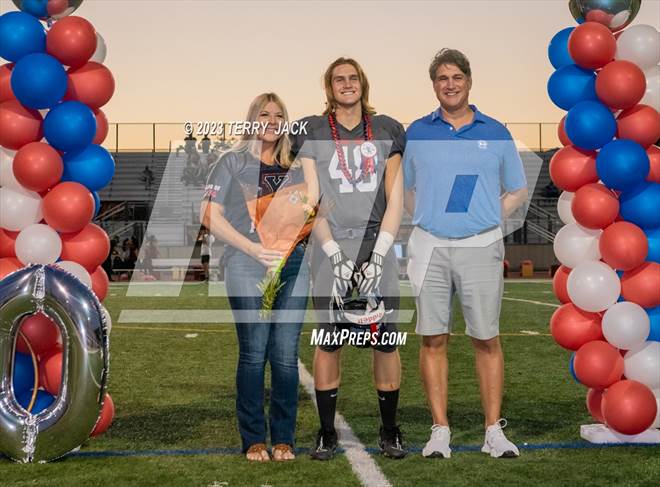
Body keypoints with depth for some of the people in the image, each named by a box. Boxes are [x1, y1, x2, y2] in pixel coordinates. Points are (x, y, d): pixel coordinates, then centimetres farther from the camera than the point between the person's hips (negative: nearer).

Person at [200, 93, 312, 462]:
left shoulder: (296, 168, 19)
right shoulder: (233, 162, 9)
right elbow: (211, 216, 1)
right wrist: (253, 249, -8)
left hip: (293, 265, 3)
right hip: (248, 267, -3)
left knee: (286, 355, 1)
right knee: (253, 354, -2)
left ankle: (284, 439, 10)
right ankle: (254, 440, 8)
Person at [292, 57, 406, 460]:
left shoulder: (386, 131, 11)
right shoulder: (312, 133, 7)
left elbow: (395, 200, 5)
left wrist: (378, 256, -5)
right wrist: (336, 257, -8)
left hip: (378, 246, 1)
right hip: (331, 247, -1)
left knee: (387, 341, -1)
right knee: (329, 341, -1)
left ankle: (390, 430, 13)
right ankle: (327, 433, 11)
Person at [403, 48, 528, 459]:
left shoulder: (496, 133, 7)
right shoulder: (417, 133, 8)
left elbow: (518, 191, 15)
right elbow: (403, 189, 18)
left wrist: (488, 220, 3)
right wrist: (428, 219, 6)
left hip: (481, 247, -1)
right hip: (431, 247, 1)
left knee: (487, 339, 1)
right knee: (434, 339, 2)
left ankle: (494, 430, 9)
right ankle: (440, 430, 10)